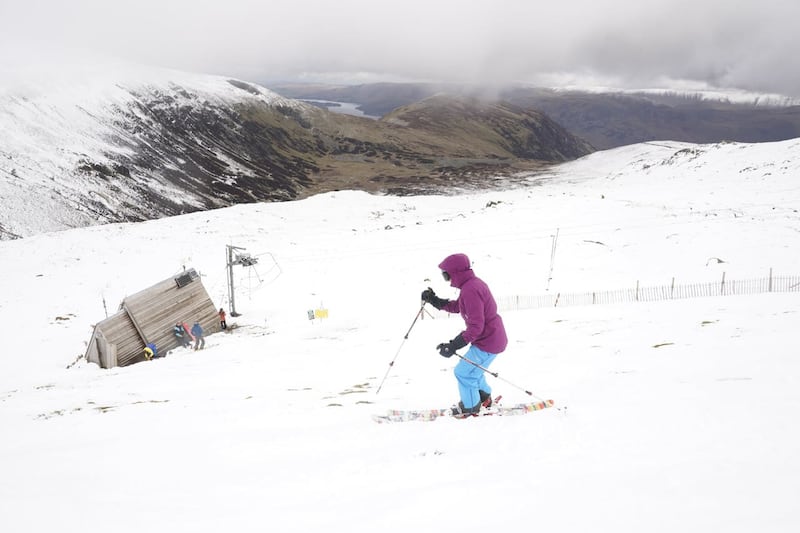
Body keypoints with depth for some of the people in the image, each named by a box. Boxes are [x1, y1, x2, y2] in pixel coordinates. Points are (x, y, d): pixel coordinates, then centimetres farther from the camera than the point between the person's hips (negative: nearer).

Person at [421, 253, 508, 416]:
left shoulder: (470, 290, -27)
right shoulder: (474, 283, 6)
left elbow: (476, 326, -30)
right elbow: (457, 307, 20)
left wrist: (454, 345, -30)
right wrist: (434, 300, 11)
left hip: (487, 342, -10)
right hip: (495, 337, 10)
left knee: (463, 372, 3)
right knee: (472, 369, 28)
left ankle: (470, 407, 22)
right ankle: (484, 398, 45)